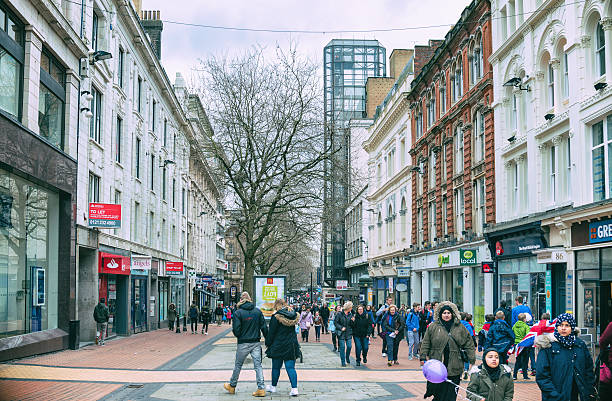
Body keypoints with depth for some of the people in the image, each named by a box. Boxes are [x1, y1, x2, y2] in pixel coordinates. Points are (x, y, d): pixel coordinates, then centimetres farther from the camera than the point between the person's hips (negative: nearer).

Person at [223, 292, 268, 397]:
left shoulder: (238, 312, -9)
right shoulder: (258, 311, 1)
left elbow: (236, 329, -11)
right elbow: (264, 327, 1)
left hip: (243, 343, -2)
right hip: (256, 343, 2)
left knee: (238, 365, 12)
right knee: (258, 365, 4)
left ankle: (232, 386, 27)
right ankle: (261, 388, -3)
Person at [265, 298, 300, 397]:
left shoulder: (276, 317, -11)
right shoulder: (293, 315, 5)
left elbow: (271, 332, -7)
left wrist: (268, 344, 2)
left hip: (278, 346, -4)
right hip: (292, 345, 4)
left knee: (276, 367, 11)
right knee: (290, 367, 2)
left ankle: (273, 386, 24)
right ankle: (294, 388, -7)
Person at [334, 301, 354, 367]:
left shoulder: (350, 314, 7)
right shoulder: (339, 314, -7)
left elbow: (352, 325, 10)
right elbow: (335, 322, -6)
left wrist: (353, 321, -10)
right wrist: (341, 328, -16)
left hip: (349, 333, 4)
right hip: (341, 333, -4)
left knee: (349, 346, -1)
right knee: (342, 347, -1)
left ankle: (347, 358, 26)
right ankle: (343, 362, 7)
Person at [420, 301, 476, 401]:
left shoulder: (460, 328, 8)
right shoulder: (433, 327, 5)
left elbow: (469, 344, 10)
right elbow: (425, 343, 6)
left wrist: (472, 359, 5)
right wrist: (423, 358, -1)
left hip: (454, 367, 1)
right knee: (437, 391, 2)